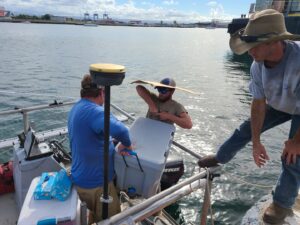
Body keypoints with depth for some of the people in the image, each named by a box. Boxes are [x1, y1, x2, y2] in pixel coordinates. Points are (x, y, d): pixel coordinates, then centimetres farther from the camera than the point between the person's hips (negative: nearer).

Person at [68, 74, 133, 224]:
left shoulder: (77, 108, 7)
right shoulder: (93, 111, -27)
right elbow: (119, 130, -43)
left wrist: (114, 145, 8)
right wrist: (127, 144, -22)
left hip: (84, 177, 9)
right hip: (95, 181, -9)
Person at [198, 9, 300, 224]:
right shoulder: (258, 66, -24)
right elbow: (258, 103, -16)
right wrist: (256, 141, -13)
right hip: (278, 105, 5)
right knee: (246, 129, 8)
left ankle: (283, 203, 20)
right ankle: (220, 157, 32)